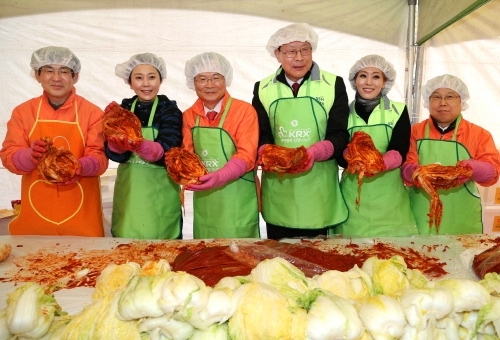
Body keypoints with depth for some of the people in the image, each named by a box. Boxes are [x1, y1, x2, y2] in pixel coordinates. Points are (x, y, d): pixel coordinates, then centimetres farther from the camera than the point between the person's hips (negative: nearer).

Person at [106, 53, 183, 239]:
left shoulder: (170, 110, -6)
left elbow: (166, 151, -20)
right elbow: (113, 153, -5)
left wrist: (139, 145, -38)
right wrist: (117, 141, -27)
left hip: (159, 194, -3)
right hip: (127, 192, 3)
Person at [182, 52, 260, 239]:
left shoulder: (244, 110, -8)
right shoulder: (189, 115, 6)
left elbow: (247, 155, -14)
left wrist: (219, 177, -29)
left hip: (236, 199, -4)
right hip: (203, 198, 4)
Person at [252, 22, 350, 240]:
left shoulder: (333, 85, 2)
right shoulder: (263, 89, 7)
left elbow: (339, 135, -4)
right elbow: (260, 136, 2)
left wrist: (315, 152, -24)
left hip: (317, 188, -1)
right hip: (278, 189, 1)